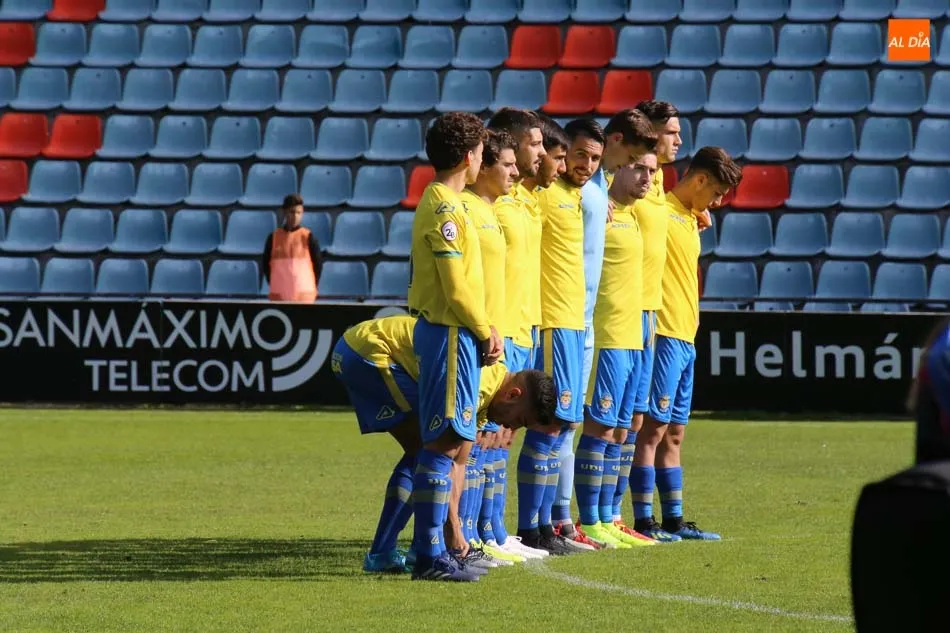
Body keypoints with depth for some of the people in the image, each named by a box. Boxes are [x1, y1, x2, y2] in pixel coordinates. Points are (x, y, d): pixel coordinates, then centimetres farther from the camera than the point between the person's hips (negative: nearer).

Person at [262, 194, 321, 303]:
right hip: (279, 296, 2)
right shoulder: (274, 237, 6)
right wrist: (273, 284, 7)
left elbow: (318, 263, 4)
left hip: (304, 295, -2)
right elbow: (265, 264, 14)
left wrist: (312, 287, 2)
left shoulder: (308, 237, 0)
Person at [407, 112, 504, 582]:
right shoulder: (444, 207, -14)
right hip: (449, 332, -10)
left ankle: (441, 547, 17)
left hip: (450, 332, 10)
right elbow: (455, 286, -19)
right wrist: (484, 330, -8)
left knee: (457, 443, 13)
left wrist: (484, 328, 10)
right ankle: (430, 556, -10)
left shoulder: (441, 203, 16)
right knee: (444, 443, -9)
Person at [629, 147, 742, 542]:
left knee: (673, 433, 12)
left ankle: (673, 520, 16)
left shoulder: (690, 220, 19)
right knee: (654, 428, -8)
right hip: (664, 335, -9)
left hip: (686, 340, 9)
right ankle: (644, 521, -7)